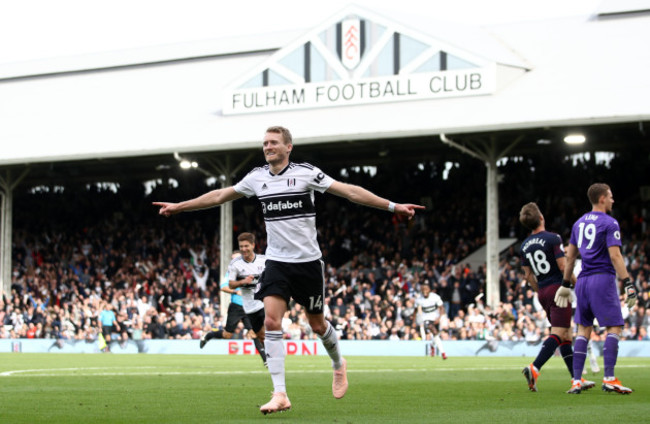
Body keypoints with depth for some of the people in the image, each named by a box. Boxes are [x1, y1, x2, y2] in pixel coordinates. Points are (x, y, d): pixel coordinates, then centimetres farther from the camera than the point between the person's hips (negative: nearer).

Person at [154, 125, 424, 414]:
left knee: (317, 325, 7)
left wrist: (393, 207, -15)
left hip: (308, 262, -3)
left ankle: (338, 364, 40)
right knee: (271, 322, -15)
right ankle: (280, 395, -15)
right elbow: (220, 196, 15)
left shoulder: (306, 173, -8)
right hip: (277, 262, 3)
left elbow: (349, 191, -10)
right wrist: (179, 206, 18)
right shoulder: (257, 177, 4)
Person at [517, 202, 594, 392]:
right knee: (558, 334, -10)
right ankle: (534, 368, -26)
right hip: (557, 288, -7)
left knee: (566, 335, 12)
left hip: (543, 292, 7)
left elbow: (528, 276, 14)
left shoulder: (524, 246, 10)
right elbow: (563, 266, -13)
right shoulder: (553, 238, -10)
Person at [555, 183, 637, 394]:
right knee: (614, 328, -5)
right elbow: (615, 256, -15)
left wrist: (565, 284, 25)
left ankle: (576, 381, 3)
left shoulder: (579, 223, 15)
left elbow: (570, 256, 19)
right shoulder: (609, 223, -6)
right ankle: (609, 378, -14)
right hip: (603, 279, -7)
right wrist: (628, 284, -16)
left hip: (583, 281, 7)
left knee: (583, 330, 9)